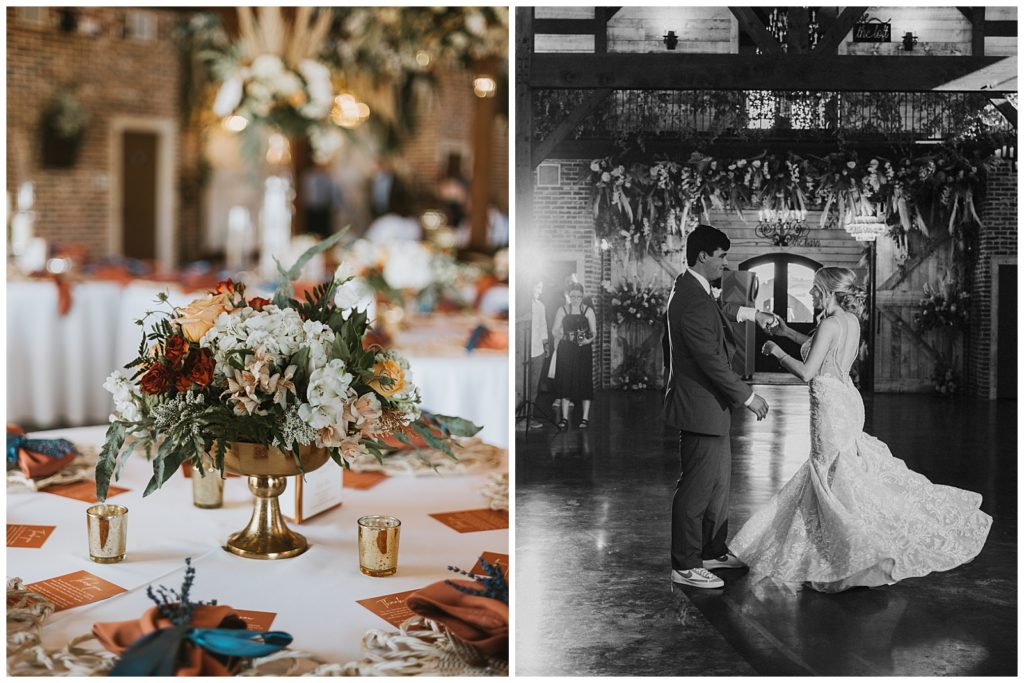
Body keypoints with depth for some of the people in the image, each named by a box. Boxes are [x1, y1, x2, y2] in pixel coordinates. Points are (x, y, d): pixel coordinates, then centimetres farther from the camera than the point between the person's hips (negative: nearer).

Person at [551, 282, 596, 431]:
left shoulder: (588, 311, 3)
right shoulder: (562, 310, 6)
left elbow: (594, 332, 3)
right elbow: (555, 330, 5)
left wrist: (588, 340, -17)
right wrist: (565, 336, -13)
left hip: (583, 350, -1)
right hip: (566, 350, 1)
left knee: (584, 382, -2)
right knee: (565, 382, -1)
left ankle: (585, 417, 6)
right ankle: (564, 418, 4)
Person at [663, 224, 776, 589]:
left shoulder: (689, 288, 7)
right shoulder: (692, 303, -26)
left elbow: (716, 310, 32)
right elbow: (712, 361, -25)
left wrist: (751, 313, 27)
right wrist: (748, 397, -17)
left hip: (710, 405, 11)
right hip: (700, 407, -11)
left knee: (718, 479, 20)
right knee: (697, 487, -1)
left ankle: (713, 551, 32)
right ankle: (685, 565, 9)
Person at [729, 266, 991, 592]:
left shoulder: (830, 324, -19)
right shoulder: (851, 321, 7)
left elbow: (807, 372, -21)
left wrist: (776, 351, -8)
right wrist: (789, 332, 27)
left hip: (830, 404, -9)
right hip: (846, 399, 9)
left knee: (837, 479, -2)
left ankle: (881, 556, -3)